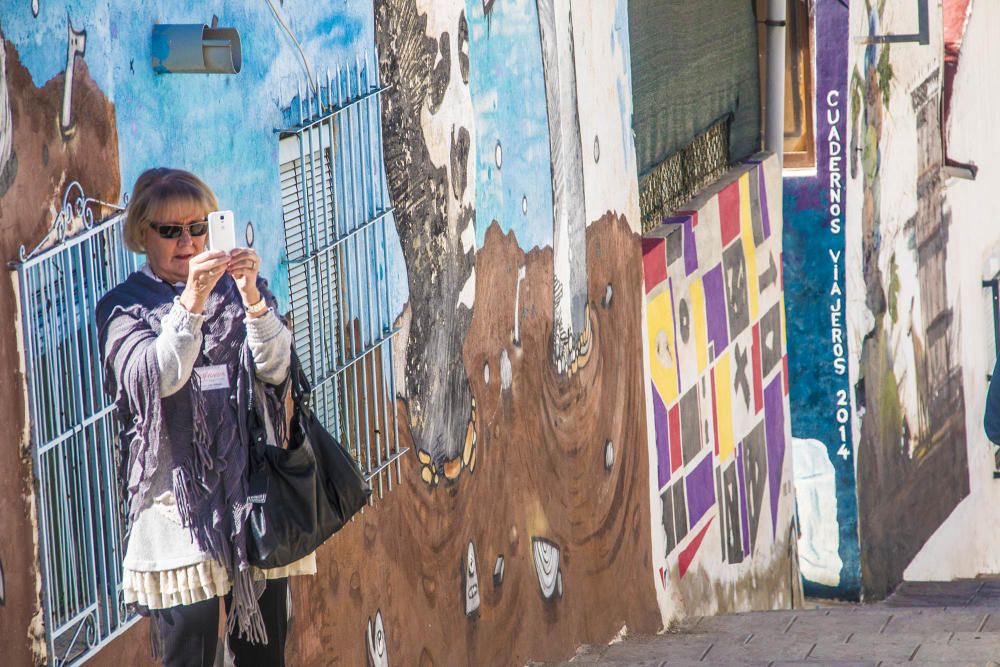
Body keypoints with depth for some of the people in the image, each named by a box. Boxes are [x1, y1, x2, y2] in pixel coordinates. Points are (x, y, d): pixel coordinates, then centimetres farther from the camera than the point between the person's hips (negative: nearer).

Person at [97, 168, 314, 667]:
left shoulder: (237, 292, 14)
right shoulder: (124, 307, 5)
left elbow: (274, 367, -2)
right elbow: (158, 377, -13)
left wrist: (253, 299, -20)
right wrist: (191, 302, -27)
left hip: (253, 491, 3)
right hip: (179, 498, -3)